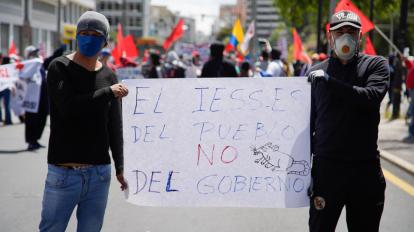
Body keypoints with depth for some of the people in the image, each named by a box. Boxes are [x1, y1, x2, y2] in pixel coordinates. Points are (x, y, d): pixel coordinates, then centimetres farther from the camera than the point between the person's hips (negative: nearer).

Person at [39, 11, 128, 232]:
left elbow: (115, 126, 13)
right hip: (63, 172, -3)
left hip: (99, 173, 3)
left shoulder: (109, 76, 9)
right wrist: (108, 93, -9)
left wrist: (120, 167, 10)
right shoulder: (60, 67, -2)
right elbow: (68, 106, -19)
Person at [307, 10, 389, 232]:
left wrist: (329, 81, -19)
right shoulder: (316, 72, 7)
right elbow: (308, 122, 9)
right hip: (326, 166, 0)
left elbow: (371, 97, -17)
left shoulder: (376, 65, 4)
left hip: (366, 168, 0)